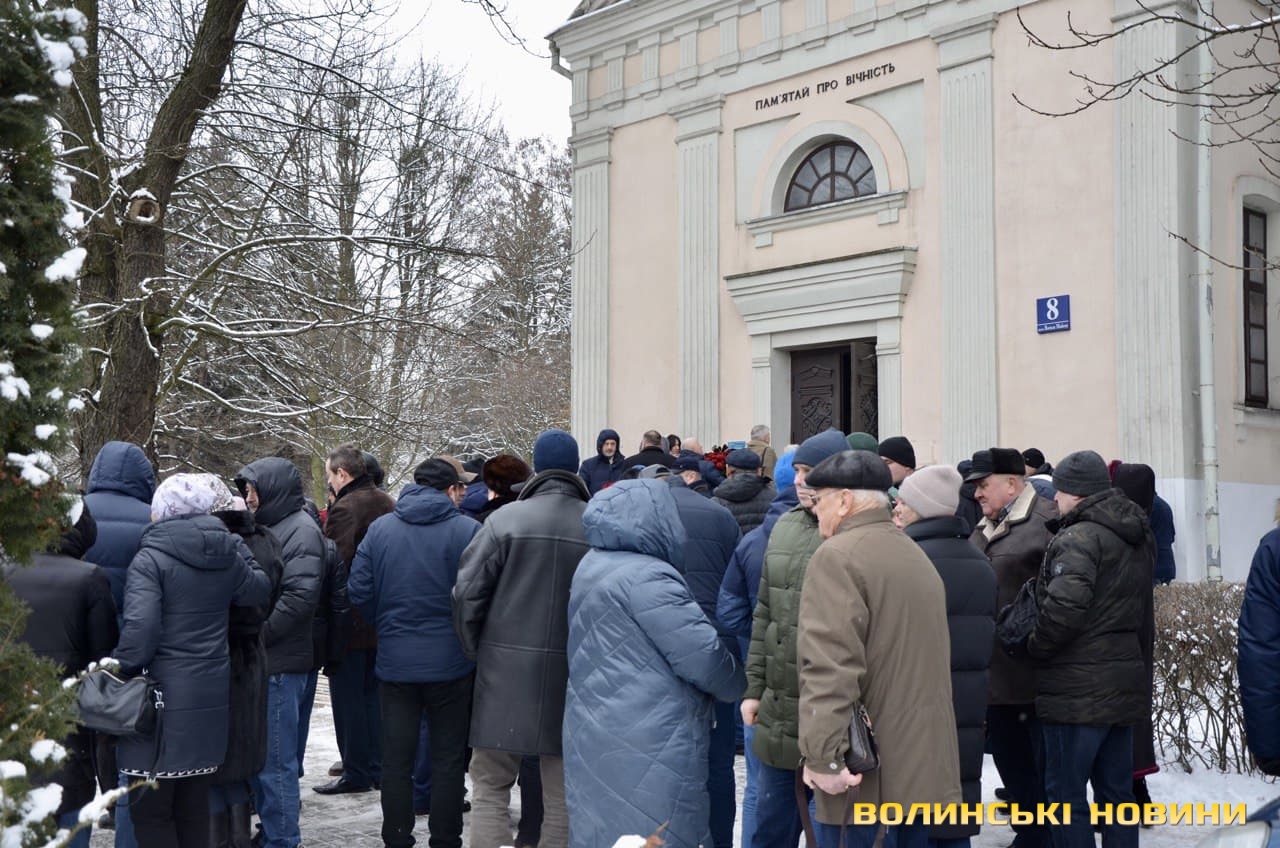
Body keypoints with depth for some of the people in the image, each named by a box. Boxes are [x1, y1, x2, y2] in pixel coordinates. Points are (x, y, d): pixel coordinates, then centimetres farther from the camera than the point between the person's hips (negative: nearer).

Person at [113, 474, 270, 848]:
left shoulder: (151, 558, -12)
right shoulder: (227, 553, 4)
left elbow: (140, 627, -22)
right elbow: (259, 591, 21)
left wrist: (120, 672, -9)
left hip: (163, 695, -6)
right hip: (211, 696, 6)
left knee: (150, 808, 3)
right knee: (195, 805, 18)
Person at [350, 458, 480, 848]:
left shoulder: (379, 528, 1)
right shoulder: (467, 530, -10)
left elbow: (359, 590, 0)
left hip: (395, 662, 3)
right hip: (451, 662, -3)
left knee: (396, 759, 12)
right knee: (448, 758, 8)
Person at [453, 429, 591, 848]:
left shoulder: (506, 519, -6)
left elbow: (467, 594, -6)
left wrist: (476, 652, 7)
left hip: (507, 672, -2)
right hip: (574, 672, 2)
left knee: (490, 784, 9)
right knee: (562, 791, 11)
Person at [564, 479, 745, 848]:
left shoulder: (591, 567, 11)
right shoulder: (649, 578, -18)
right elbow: (703, 658, -17)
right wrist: (738, 683, 3)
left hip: (592, 737, 9)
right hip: (647, 748, -9)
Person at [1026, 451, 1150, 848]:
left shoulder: (1080, 538, -17)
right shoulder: (1139, 539, 13)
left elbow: (1064, 607, -27)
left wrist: (1036, 646, -13)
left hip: (1077, 690, -9)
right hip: (1123, 684, 9)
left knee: (1066, 792, 0)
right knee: (1116, 789, 16)